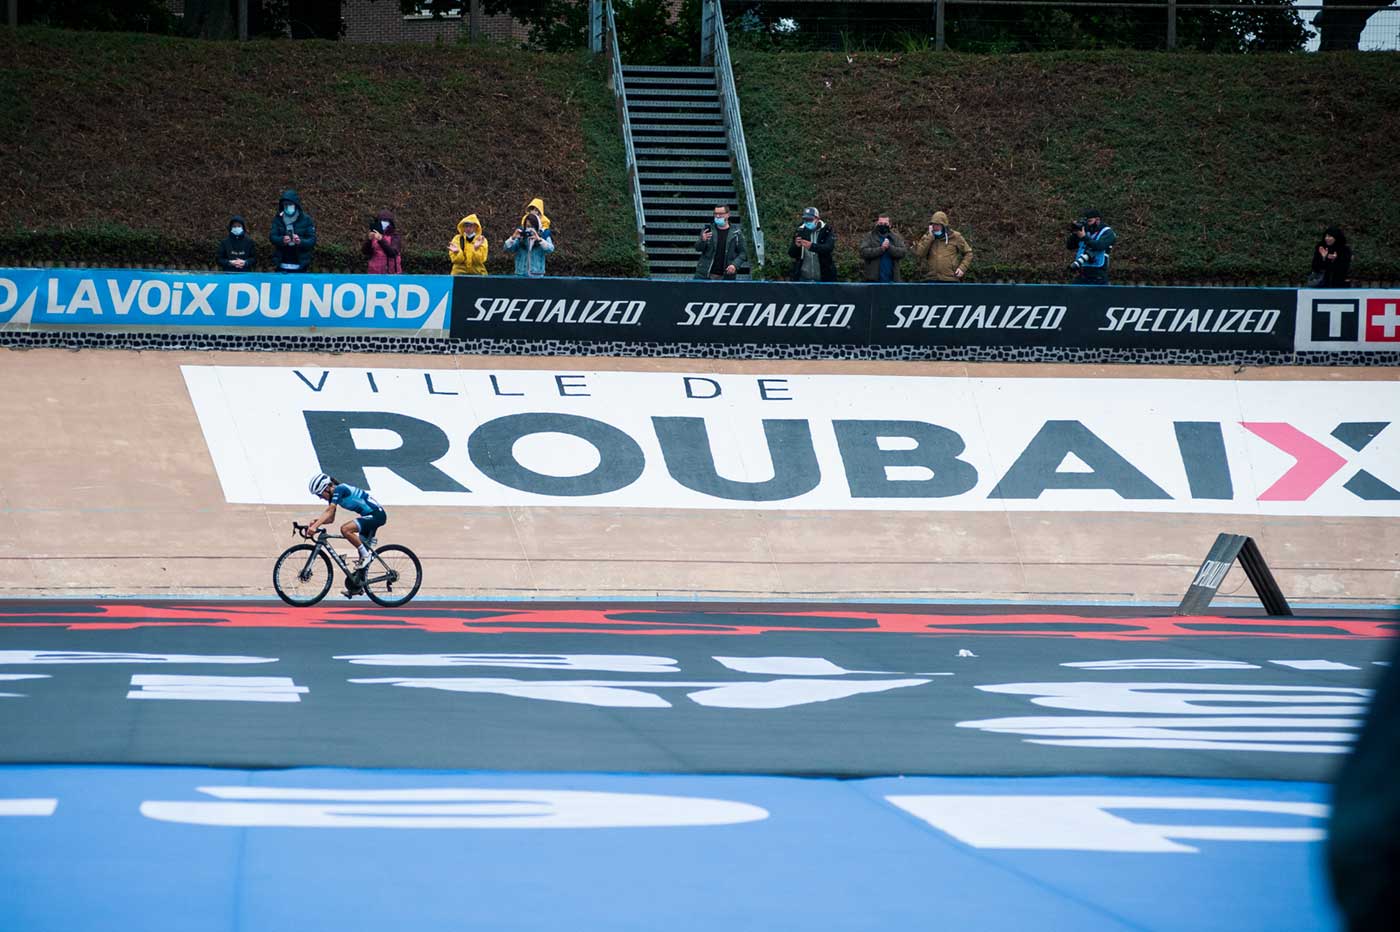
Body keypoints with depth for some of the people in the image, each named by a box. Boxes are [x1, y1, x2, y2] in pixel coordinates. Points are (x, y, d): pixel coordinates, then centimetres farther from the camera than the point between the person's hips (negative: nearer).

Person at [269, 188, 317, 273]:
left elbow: (312, 240, -6)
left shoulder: (306, 219, -2)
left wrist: (300, 241, -28)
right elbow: (272, 237, -4)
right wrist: (282, 240, -27)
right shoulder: (278, 219, 4)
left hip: (300, 266, -2)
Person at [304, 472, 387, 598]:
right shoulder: (333, 495, 10)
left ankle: (365, 555, -14)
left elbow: (329, 512, -27)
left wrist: (315, 526, -34)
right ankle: (357, 585, 19)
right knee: (363, 552, 13)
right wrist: (316, 522, -6)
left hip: (377, 514, -10)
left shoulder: (339, 489, -17)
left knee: (345, 529, -27)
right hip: (369, 516, 10)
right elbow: (330, 518, 12)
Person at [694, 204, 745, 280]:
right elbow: (697, 248, 3)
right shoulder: (708, 230, 6)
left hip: (726, 276, -1)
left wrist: (735, 265, -12)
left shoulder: (736, 233, 3)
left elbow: (742, 253, 6)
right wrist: (703, 240, -20)